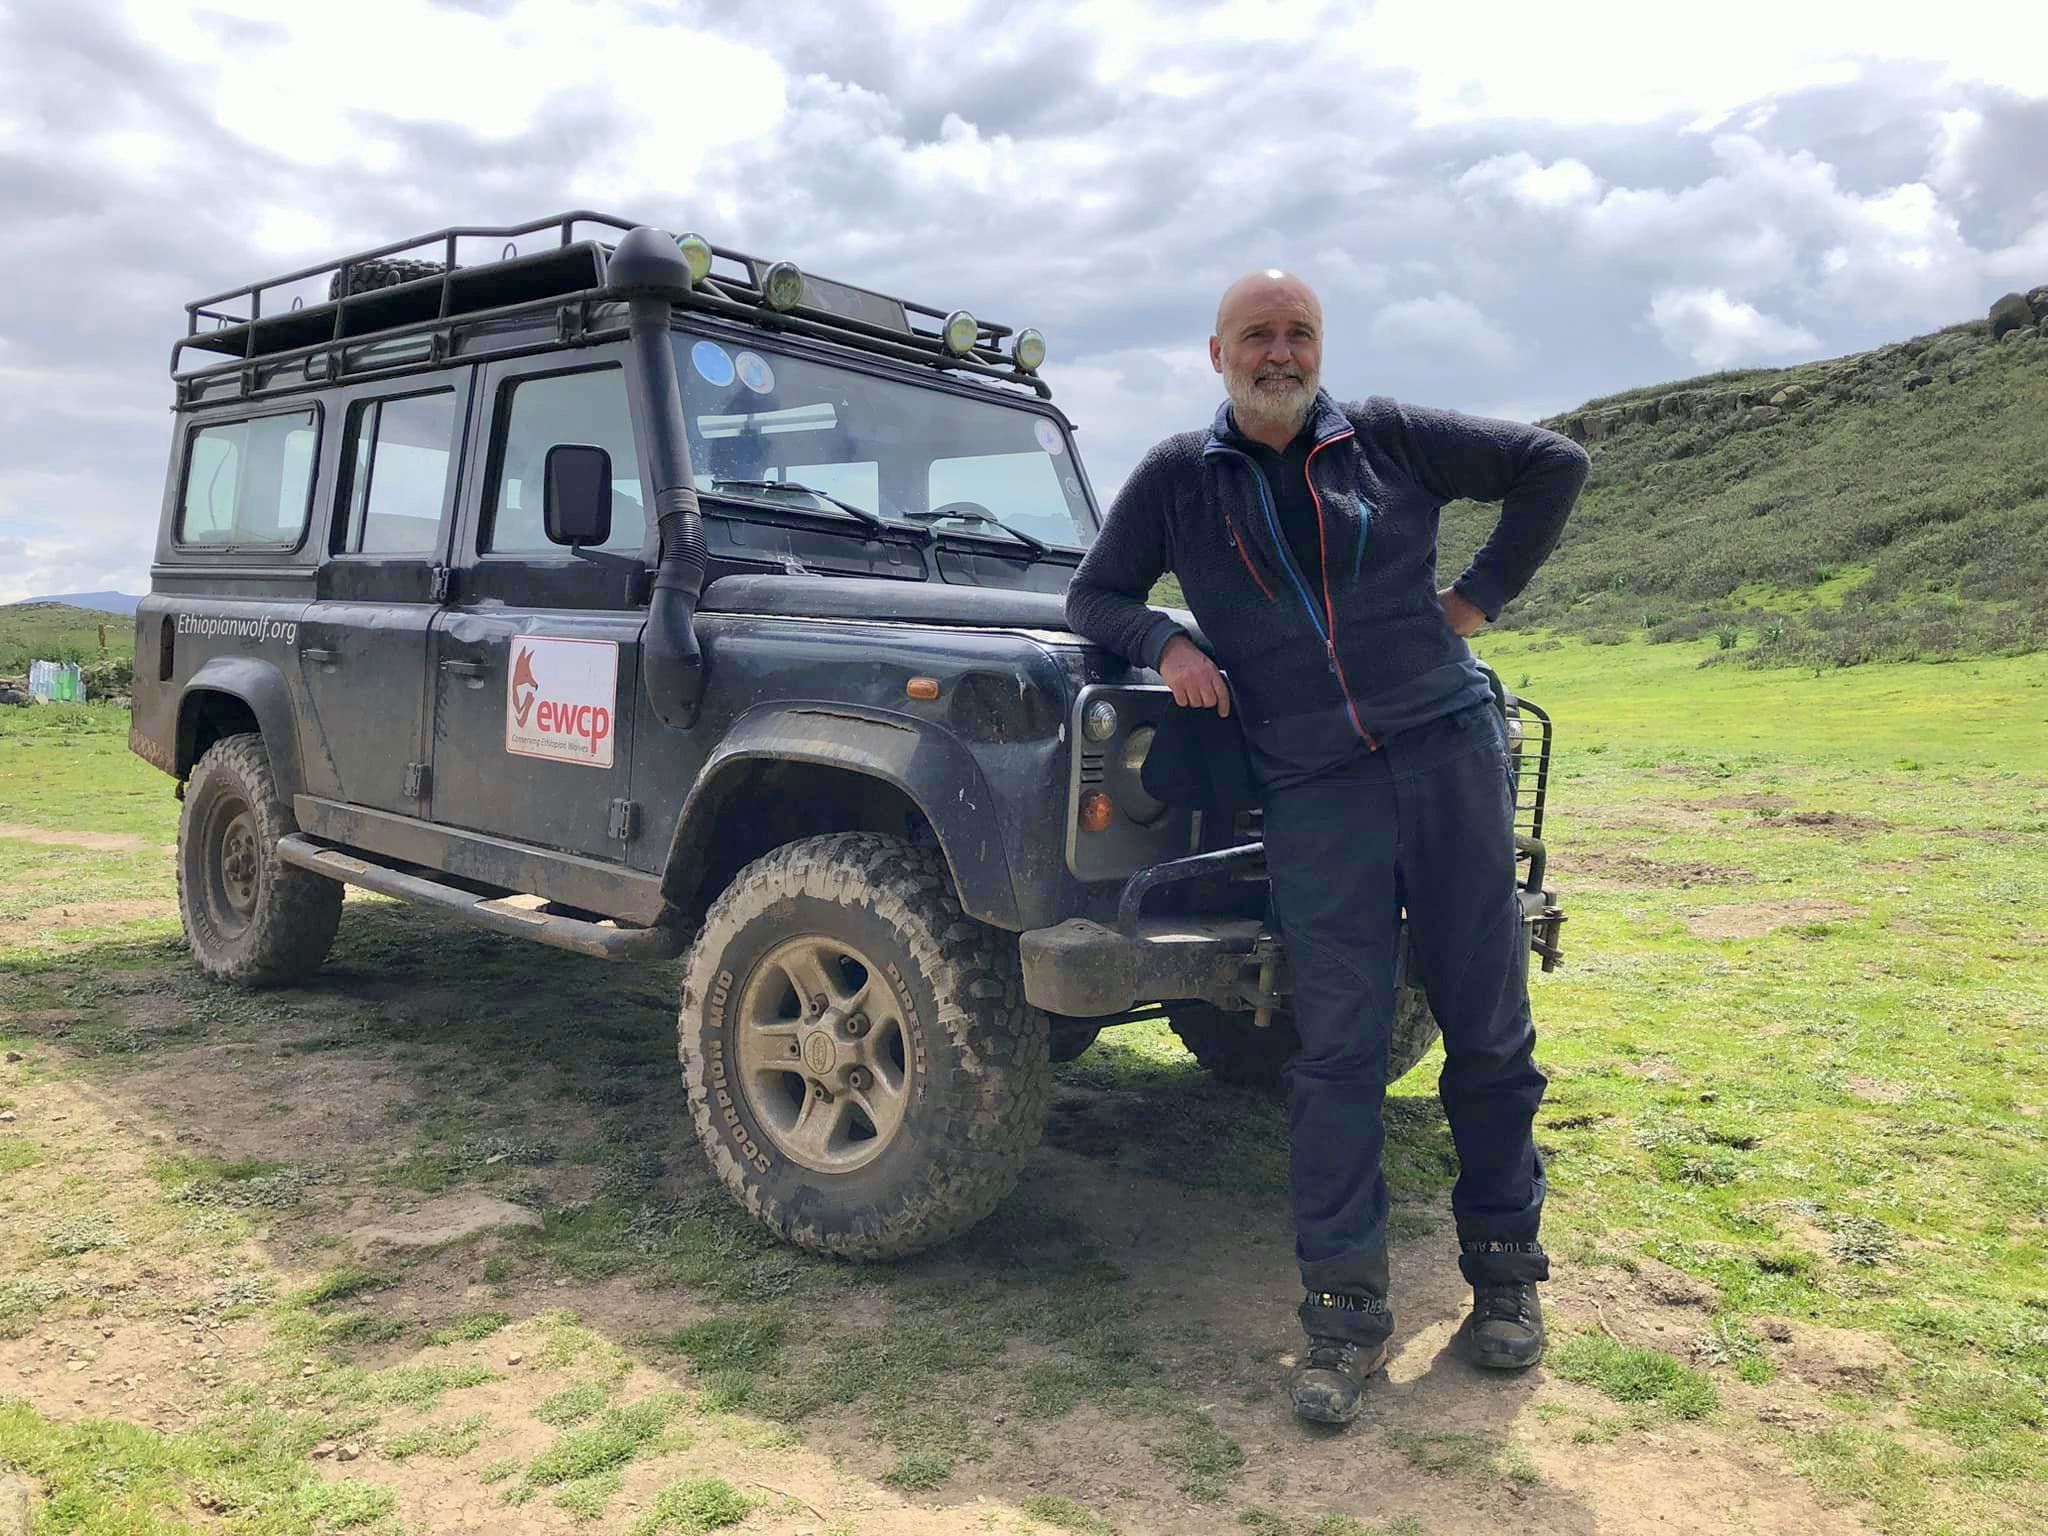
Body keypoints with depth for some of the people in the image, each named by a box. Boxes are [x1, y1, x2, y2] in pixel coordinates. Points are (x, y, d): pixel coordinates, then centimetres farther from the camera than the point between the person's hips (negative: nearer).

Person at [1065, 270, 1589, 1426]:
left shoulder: (1387, 439, 8)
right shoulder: (1176, 479, 9)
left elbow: (1555, 465, 14)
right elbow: (1093, 596, 12)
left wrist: (1480, 596, 6)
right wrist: (1163, 639, -9)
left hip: (1450, 754, 1)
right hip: (1314, 790, -1)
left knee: (1489, 1028, 6)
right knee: (1338, 1051, -4)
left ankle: (1506, 1266, 22)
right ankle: (1347, 1308, 5)